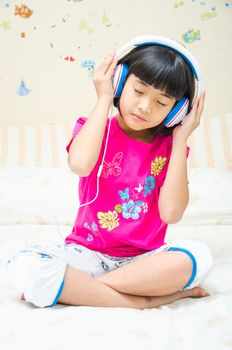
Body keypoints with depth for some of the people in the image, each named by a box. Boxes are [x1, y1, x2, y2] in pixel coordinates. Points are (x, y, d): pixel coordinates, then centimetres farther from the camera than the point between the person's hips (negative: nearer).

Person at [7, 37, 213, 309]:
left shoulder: (169, 146, 4)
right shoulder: (95, 128, 2)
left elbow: (171, 212, -12)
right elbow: (80, 163, -24)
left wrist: (181, 139, -8)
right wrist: (104, 99, -12)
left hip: (144, 259, 2)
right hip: (88, 253, -1)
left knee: (198, 256, -30)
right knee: (24, 265, -29)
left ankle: (76, 287, -22)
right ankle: (141, 300, -25)